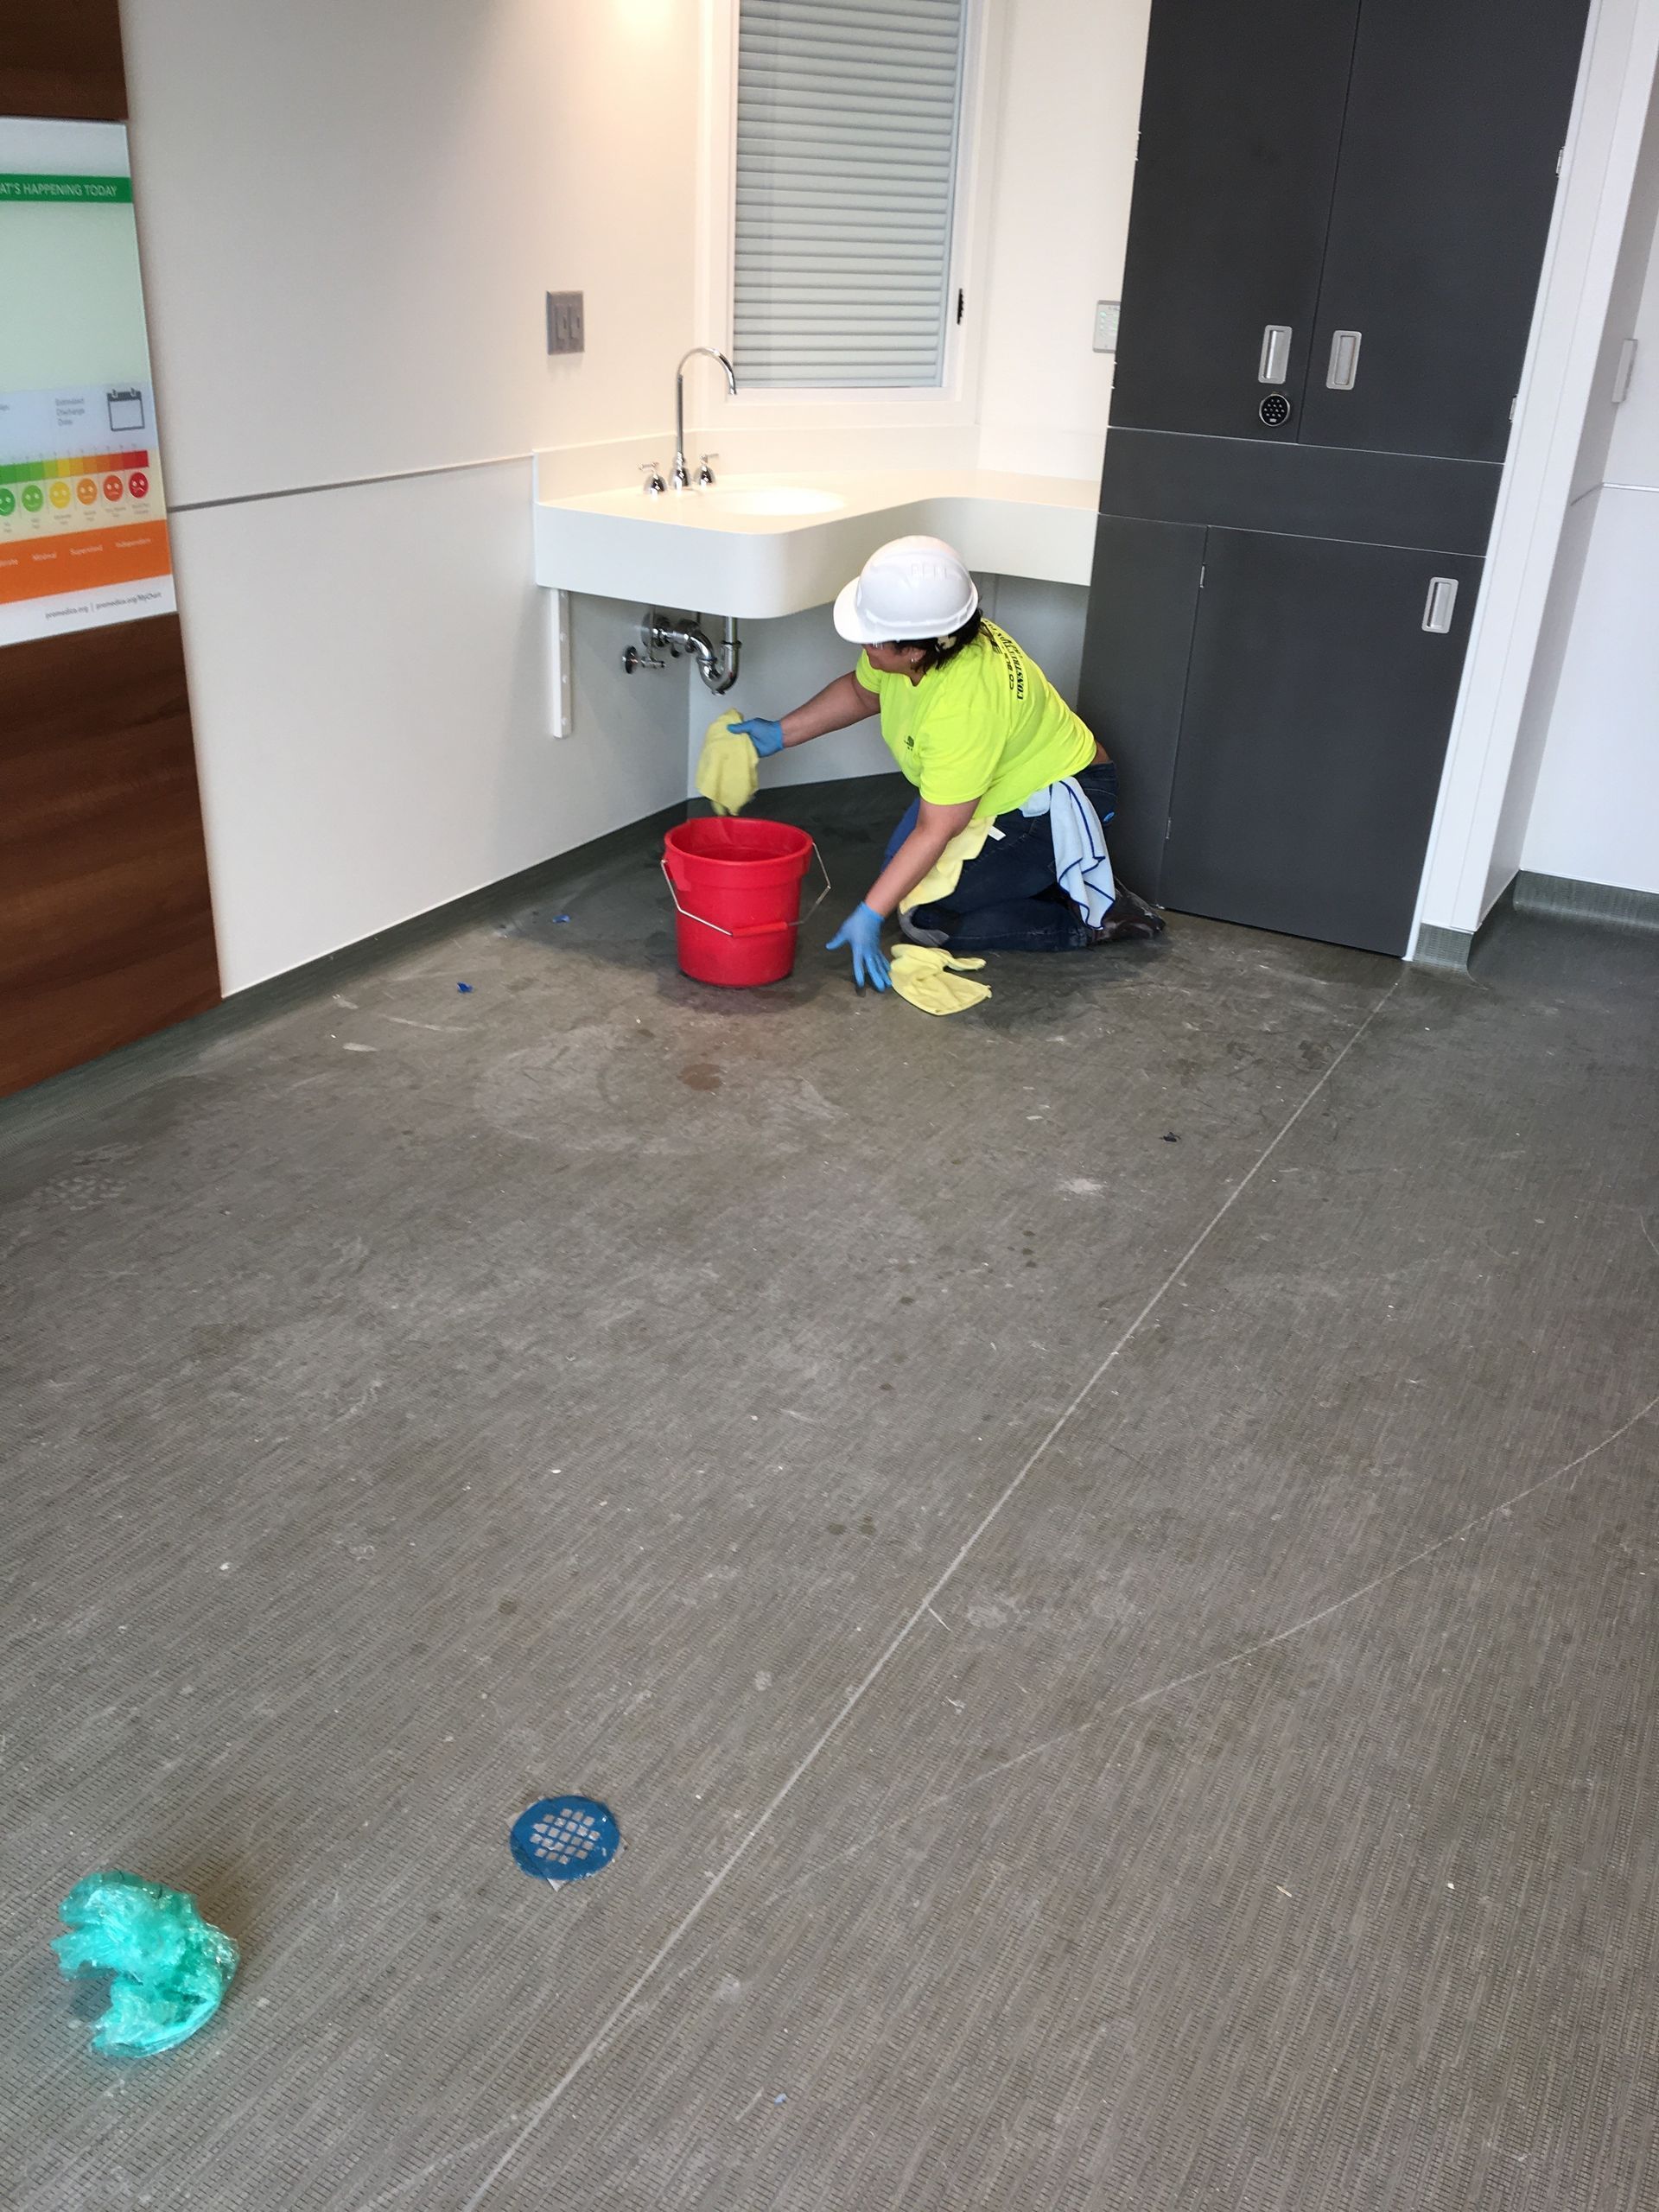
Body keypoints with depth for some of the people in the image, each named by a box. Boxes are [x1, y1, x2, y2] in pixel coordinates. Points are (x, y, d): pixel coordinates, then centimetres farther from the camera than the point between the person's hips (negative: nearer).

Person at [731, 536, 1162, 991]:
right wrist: (780, 734, 3)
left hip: (1052, 807, -9)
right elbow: (862, 692, 9)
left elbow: (935, 830, -34)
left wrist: (869, 917, -33)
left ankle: (1093, 917, -5)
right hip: (1009, 781, 9)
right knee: (902, 874, 7)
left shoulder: (965, 705, -39)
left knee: (924, 918, -13)